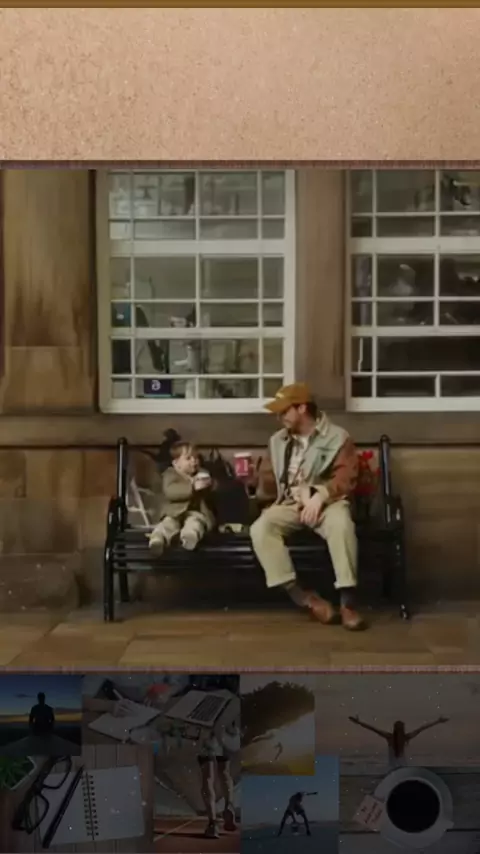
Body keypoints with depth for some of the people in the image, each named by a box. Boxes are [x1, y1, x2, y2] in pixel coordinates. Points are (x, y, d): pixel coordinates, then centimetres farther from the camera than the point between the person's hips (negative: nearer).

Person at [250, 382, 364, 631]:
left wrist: (318, 495, -23)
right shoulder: (278, 440, 17)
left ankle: (348, 601, -34)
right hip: (290, 504, 4)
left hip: (327, 502, -3)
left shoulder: (337, 437, 2)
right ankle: (302, 597, -31)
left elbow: (345, 478, -9)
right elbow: (268, 479, 22)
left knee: (341, 524, -39)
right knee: (260, 529, -28)